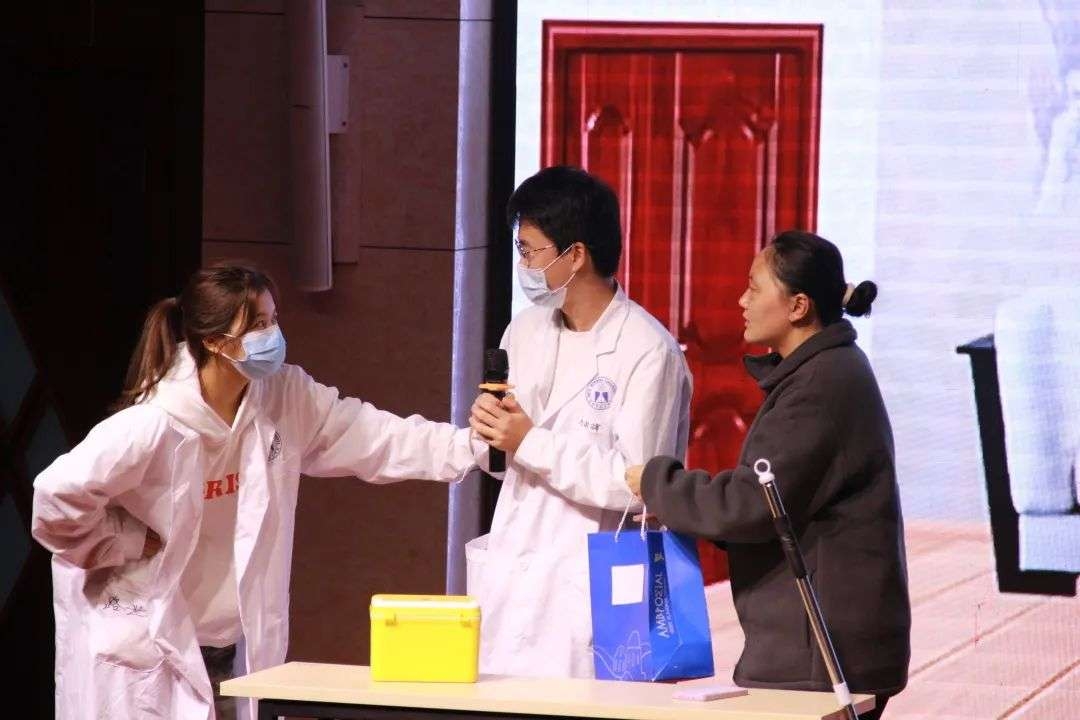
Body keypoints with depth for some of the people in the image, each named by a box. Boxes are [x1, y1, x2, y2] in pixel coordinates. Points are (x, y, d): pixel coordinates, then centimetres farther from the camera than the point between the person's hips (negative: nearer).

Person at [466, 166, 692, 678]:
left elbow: (634, 481, -17)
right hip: (508, 577, 7)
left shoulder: (648, 351, -12)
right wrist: (490, 431, -4)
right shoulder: (526, 331, 11)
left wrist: (531, 443, -16)